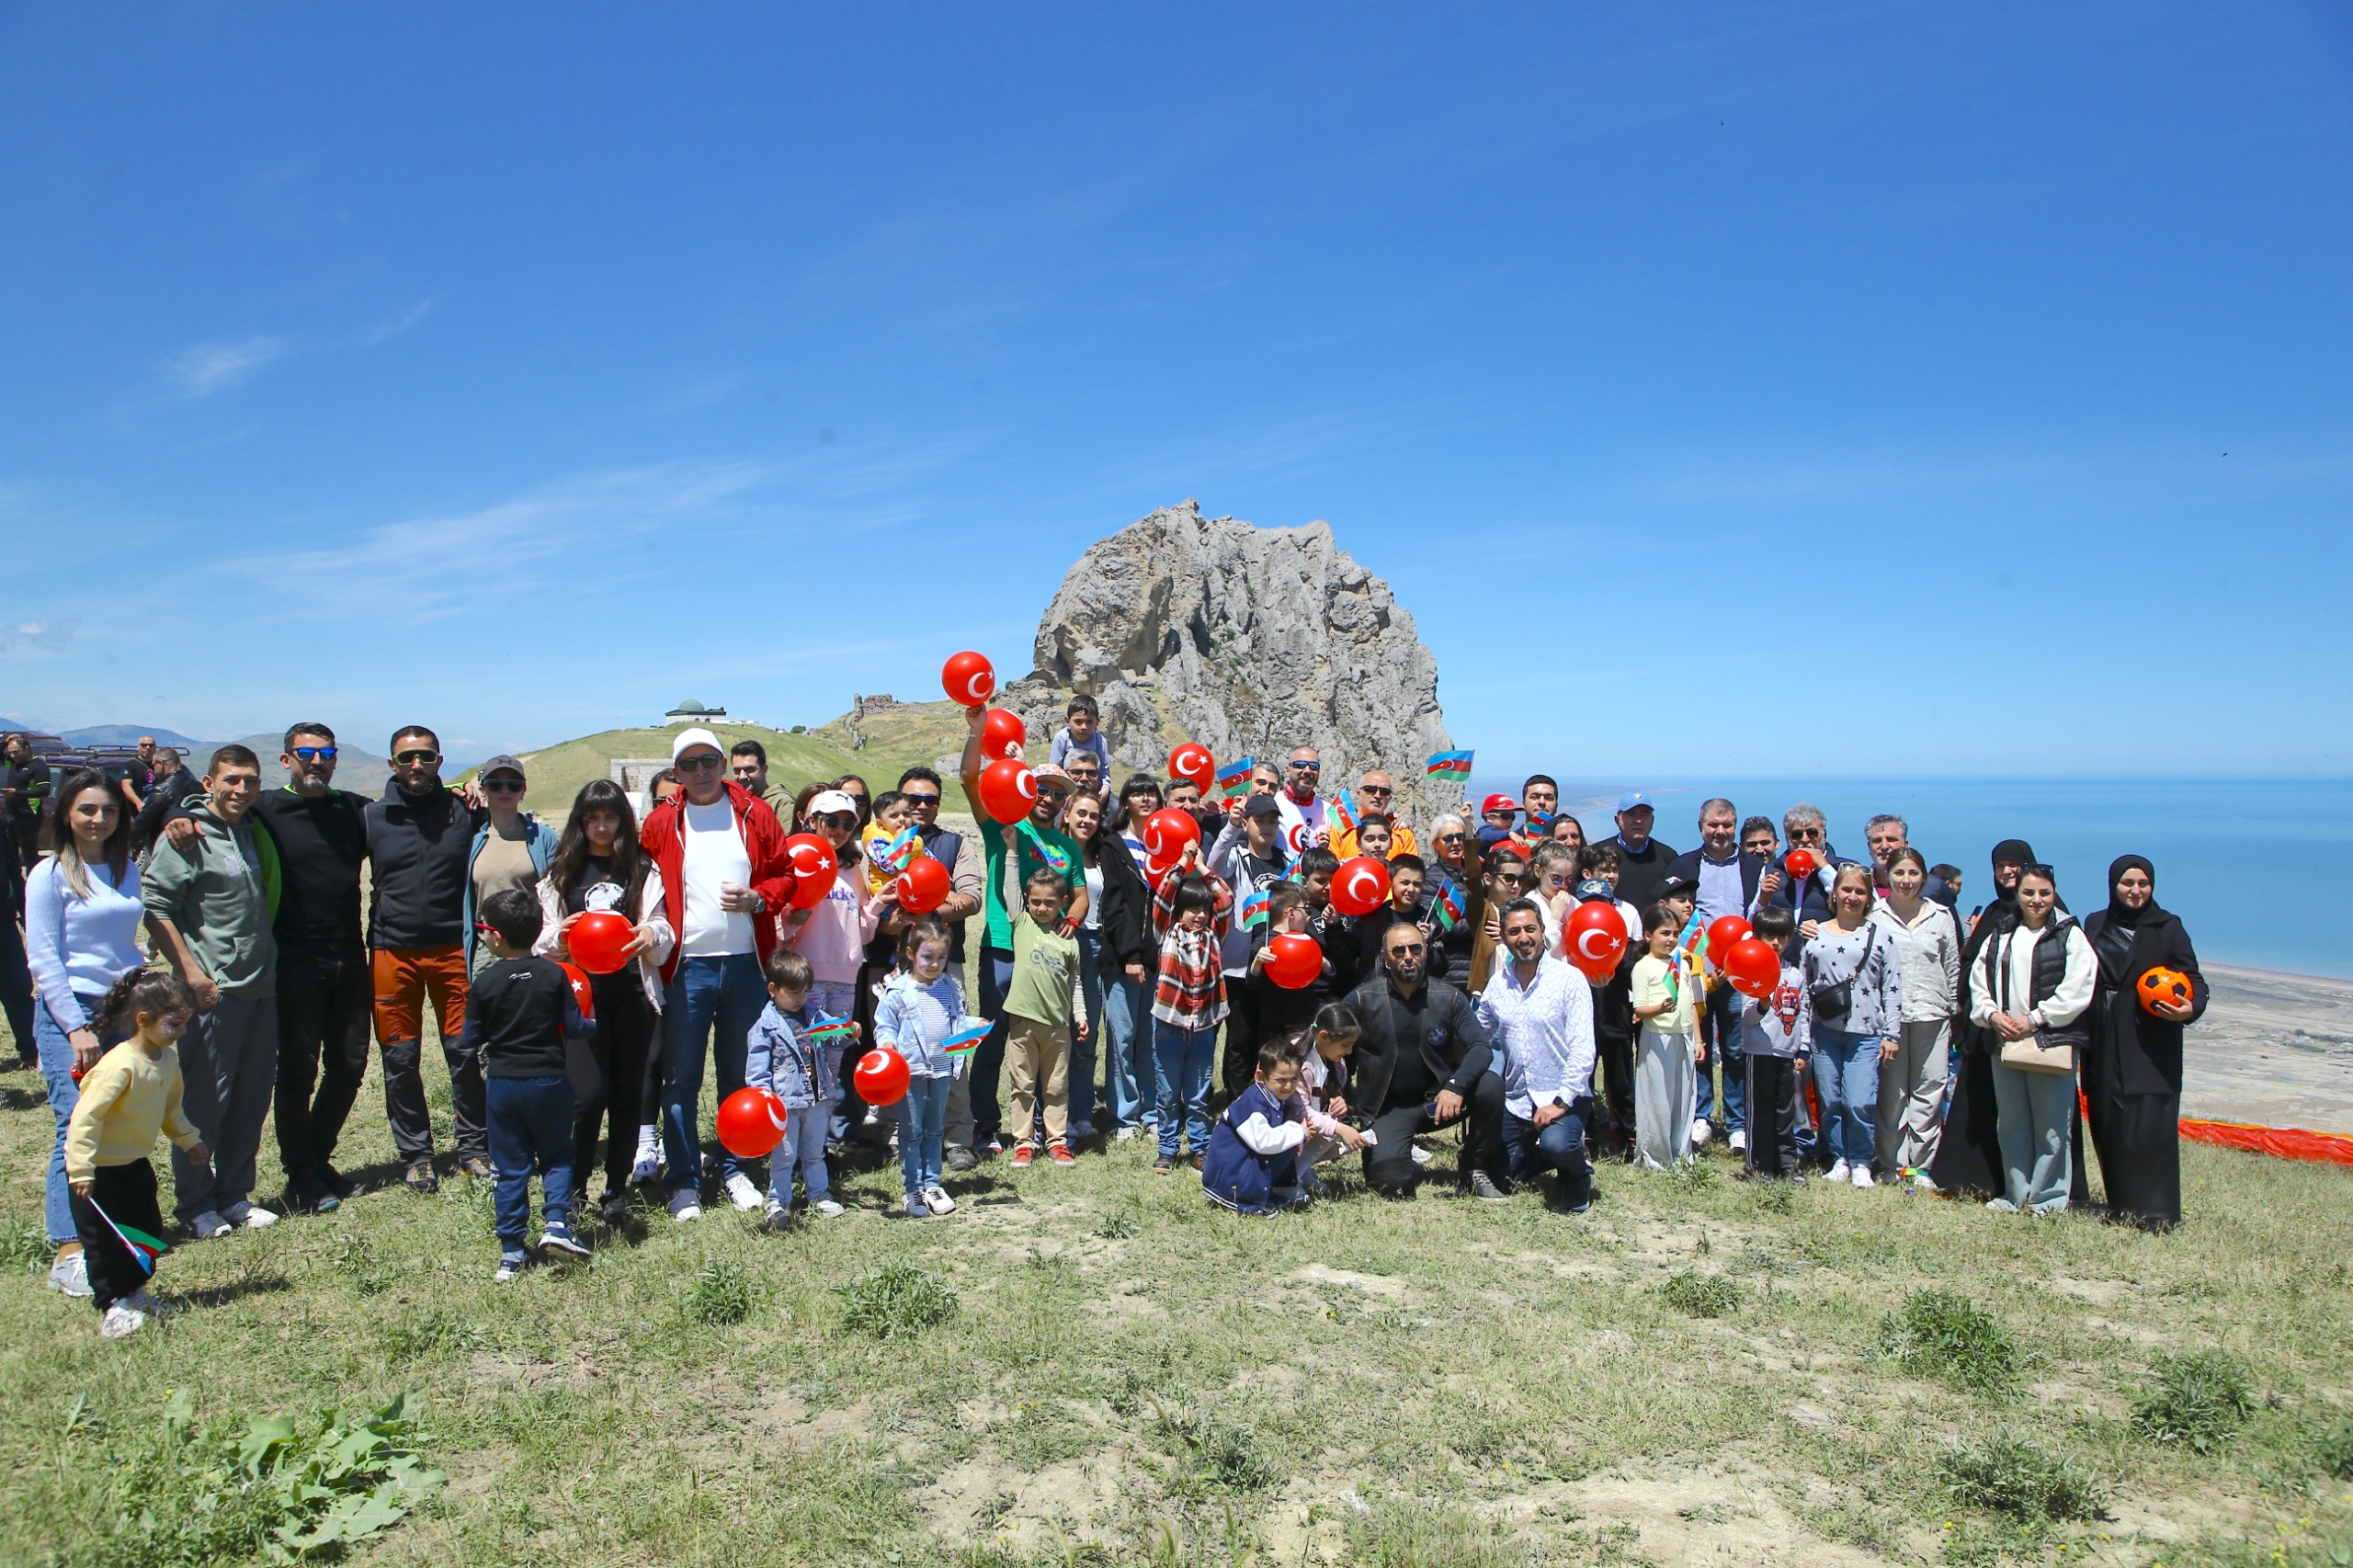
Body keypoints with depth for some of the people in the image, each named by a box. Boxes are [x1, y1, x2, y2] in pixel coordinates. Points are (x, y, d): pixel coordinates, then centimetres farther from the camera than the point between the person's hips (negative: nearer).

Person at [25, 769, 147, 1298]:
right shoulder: (50, 874, -4)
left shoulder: (127, 870, 12)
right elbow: (44, 960, -7)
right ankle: (68, 1254, -7)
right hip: (68, 1012, -5)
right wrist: (77, 1028, -12)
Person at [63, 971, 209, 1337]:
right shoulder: (120, 1065, -29)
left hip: (135, 1163, 8)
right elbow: (86, 1117, -29)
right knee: (105, 1239, 1)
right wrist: (81, 1170, -29)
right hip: (99, 1169, -8)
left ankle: (133, 1293, 31)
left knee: (148, 1231, 14)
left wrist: (188, 1139, 15)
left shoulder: (169, 1058, -2)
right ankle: (111, 1306, 13)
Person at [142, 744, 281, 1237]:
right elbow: (155, 907, -13)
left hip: (261, 987, 7)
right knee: (205, 1101, 1)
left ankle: (233, 1193, 23)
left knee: (252, 1099, 11)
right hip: (214, 992, -7)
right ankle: (195, 1202, 15)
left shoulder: (252, 831, 11)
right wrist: (191, 972, -15)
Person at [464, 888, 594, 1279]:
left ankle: (511, 1251, 12)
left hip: (501, 1083, 1)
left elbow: (472, 1041, -3)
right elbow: (574, 1027, -6)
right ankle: (556, 1224, -3)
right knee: (557, 1156, 15)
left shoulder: (484, 982, -7)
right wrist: (592, 1025, 15)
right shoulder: (554, 974, -8)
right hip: (549, 1081, -1)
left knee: (510, 1167, 9)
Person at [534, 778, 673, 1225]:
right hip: (581, 993, -1)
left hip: (632, 992, 1)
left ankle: (617, 1190, 18)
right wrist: (560, 937, -13)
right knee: (589, 1093, -11)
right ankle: (571, 1189, 8)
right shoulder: (562, 871, 11)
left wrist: (651, 934, -14)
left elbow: (662, 928, 10)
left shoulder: (642, 870, 11)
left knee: (628, 1094, 4)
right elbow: (544, 938, 10)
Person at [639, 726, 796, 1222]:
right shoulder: (661, 823, 4)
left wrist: (757, 898, -10)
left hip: (745, 964, 1)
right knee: (681, 1078, 4)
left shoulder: (754, 814, 5)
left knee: (741, 1074, 11)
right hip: (685, 966, -1)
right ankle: (683, 1183, 15)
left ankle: (738, 1172, 24)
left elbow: (786, 875, 7)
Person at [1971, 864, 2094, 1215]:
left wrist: (2033, 1020, -13)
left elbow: (2075, 991, -9)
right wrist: (1992, 1015, -5)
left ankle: (2049, 1197, 9)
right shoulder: (2001, 937, 14)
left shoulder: (2070, 936, 0)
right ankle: (2016, 1195, 19)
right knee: (2012, 1124, 10)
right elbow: (1978, 983, 13)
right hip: (2005, 1042, 5)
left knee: (2051, 1126, -1)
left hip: (2052, 1042, -5)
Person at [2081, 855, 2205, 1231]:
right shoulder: (2095, 926, 11)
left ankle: (2155, 1212, -4)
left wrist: (2191, 1009, -20)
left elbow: (2194, 979, 1)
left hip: (2151, 1048, -4)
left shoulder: (2168, 929, 1)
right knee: (2108, 1127, 4)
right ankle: (2121, 1206, 14)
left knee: (2148, 1126, -10)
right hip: (2104, 1047, 4)